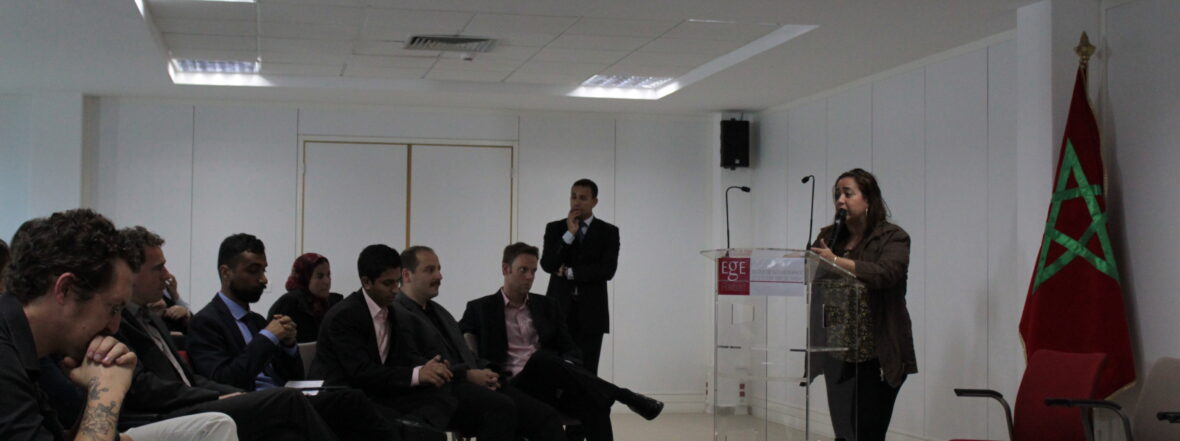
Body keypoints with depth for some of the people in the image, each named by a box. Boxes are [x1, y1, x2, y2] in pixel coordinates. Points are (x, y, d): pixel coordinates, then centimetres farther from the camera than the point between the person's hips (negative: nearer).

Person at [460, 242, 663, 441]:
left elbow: (570, 350, 17)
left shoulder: (545, 306, 21)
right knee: (542, 359, -36)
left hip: (549, 386, 5)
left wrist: (567, 371, -7)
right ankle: (626, 397, -34)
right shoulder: (480, 309, 11)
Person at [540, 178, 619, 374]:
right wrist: (569, 234, -11)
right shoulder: (554, 228, 9)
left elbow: (607, 270, -7)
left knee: (586, 371, -3)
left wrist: (569, 272, -6)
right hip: (558, 309, 1)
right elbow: (547, 265, -5)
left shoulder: (608, 232, 5)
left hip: (591, 312, -1)